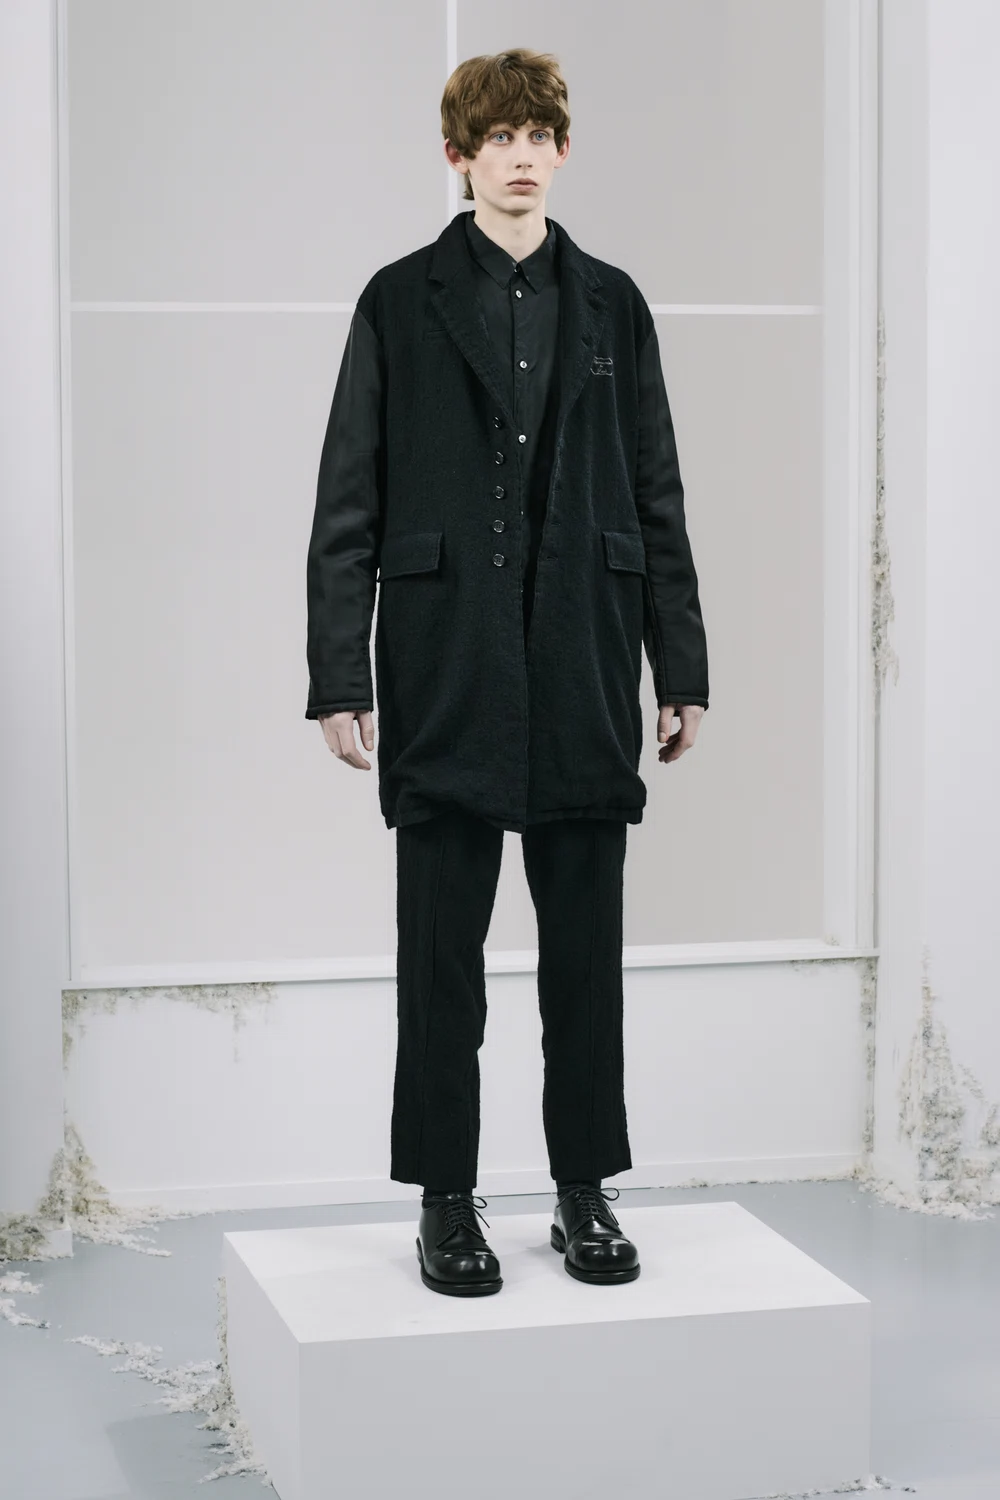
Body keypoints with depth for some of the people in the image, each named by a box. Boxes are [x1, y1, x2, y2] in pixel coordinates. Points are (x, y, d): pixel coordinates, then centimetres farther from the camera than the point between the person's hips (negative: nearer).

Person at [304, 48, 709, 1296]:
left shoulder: (609, 304, 10)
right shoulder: (401, 303, 2)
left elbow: (657, 497, 10)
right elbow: (348, 506, 0)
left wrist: (682, 666, 6)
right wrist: (339, 679, -6)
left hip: (583, 675, 2)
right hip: (446, 673, -2)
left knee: (585, 947, 7)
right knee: (442, 951, 3)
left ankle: (585, 1194, 18)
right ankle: (445, 1205, 14)